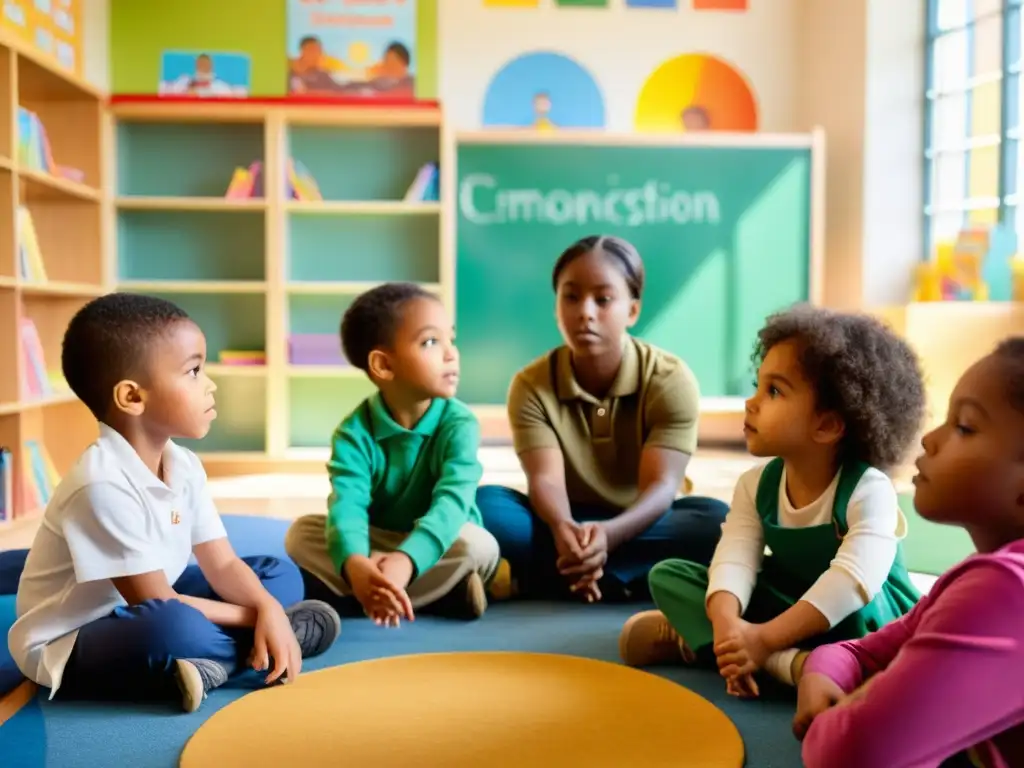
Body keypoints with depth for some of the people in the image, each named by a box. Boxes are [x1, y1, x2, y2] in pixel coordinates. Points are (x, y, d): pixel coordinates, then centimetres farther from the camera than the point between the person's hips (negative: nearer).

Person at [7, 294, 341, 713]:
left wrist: (269, 610, -21)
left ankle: (206, 662, -16)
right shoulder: (103, 486, -29)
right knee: (174, 628, -40)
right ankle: (252, 649, -12)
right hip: (69, 646, -9)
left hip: (137, 614, 9)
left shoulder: (184, 465, -3)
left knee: (280, 573, 5)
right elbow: (157, 606, -24)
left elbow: (223, 564, -1)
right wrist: (255, 618, -15)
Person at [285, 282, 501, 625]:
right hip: (377, 544, 2)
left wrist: (405, 560, -51)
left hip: (436, 547, -1)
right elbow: (346, 505, -30)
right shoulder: (354, 432, -15)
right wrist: (356, 565, -53)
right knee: (301, 533, -21)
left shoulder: (459, 423, -17)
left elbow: (452, 502, -32)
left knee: (478, 545, -31)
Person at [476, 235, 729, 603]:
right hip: (565, 525, 0)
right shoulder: (531, 385, -9)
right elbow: (545, 479, -21)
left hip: (636, 526, 0)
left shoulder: (671, 379, -12)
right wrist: (563, 530, -46)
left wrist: (608, 534, -44)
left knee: (717, 519, -31)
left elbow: (661, 485, -22)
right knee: (483, 503, -26)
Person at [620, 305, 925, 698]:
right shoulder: (755, 484, -9)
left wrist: (765, 638, -45)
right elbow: (735, 560, -22)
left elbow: (854, 580, -39)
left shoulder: (868, 489, -25)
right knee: (668, 575, -11)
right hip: (790, 603, 5)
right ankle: (787, 661, -31)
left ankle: (692, 639, -32)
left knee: (858, 611, -41)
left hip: (872, 618, -4)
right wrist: (726, 623, -44)